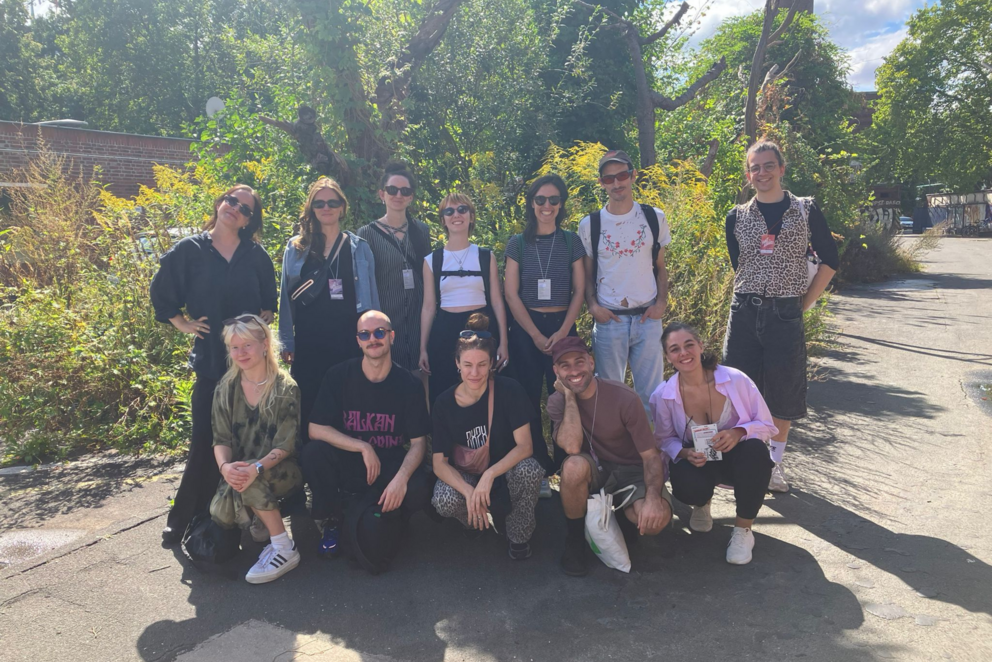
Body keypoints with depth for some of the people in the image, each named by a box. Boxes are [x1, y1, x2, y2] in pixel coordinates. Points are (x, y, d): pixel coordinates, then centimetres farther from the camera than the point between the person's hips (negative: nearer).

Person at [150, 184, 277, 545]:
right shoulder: (189, 250, 1)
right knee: (205, 441, -1)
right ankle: (184, 518, 12)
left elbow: (270, 300, 17)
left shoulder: (257, 255, 5)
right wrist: (184, 324, 4)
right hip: (211, 360, -1)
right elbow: (161, 293, 11)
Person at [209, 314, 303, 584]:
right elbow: (221, 439, -1)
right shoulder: (226, 388, 4)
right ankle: (260, 527, 9)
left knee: (250, 476, -35)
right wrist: (225, 466, -23)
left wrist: (256, 468, -32)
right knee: (220, 513, -23)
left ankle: (285, 549, -18)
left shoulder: (286, 388, -8)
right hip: (240, 473, 4)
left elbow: (285, 445, -13)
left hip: (282, 471, -4)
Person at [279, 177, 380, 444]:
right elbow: (287, 298, 7)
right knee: (308, 408, 4)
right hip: (308, 341, 1)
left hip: (348, 340, -1)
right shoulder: (296, 248, 7)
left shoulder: (359, 248, 5)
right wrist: (287, 343, 3)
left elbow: (370, 297, 5)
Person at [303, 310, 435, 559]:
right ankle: (331, 521, -3)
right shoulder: (339, 376, -9)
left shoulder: (409, 384, -9)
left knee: (420, 489, -30)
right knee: (313, 452, -30)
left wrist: (401, 478, -28)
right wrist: (363, 447, -22)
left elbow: (418, 442, -9)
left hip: (390, 463, 0)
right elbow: (315, 429, -12)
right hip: (345, 462, 0)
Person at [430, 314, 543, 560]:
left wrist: (489, 475, -36)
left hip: (505, 474, -1)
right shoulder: (444, 403, -13)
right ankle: (483, 520, 6)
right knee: (444, 501, -32)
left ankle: (518, 536, -6)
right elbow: (439, 462, -13)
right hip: (463, 476, 1)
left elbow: (525, 446, -22)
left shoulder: (510, 390, -17)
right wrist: (469, 491, -31)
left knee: (530, 469, -35)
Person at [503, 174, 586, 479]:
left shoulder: (571, 242, 6)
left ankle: (566, 464, 9)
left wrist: (562, 333, -8)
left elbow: (579, 291, 4)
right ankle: (538, 465, 12)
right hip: (525, 328, 0)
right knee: (529, 399, 2)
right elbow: (511, 294, 0)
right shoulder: (517, 244, 4)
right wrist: (536, 335, -8)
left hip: (563, 326, 0)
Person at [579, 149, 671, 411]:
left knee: (651, 393, 6)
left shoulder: (654, 218, 5)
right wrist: (592, 305, -9)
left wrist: (662, 302, -4)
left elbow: (660, 267, 9)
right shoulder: (590, 225, 1)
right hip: (608, 320, -1)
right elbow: (587, 273, 6)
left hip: (648, 318, 1)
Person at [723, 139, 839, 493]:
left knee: (784, 390, 5)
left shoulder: (806, 210, 2)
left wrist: (805, 302, 1)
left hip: (786, 314, -1)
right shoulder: (737, 217, 6)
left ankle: (774, 464, 20)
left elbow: (830, 260, 6)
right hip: (744, 313, 1)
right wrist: (753, 297, 9)